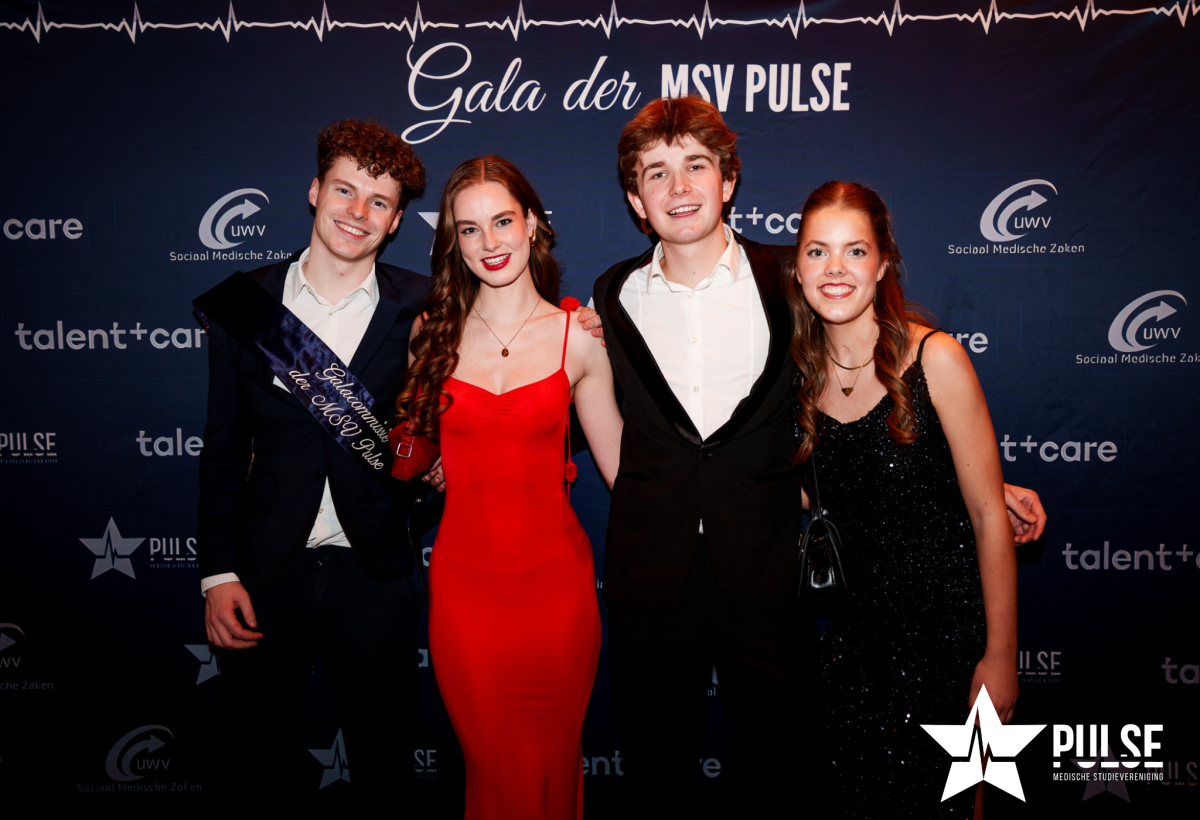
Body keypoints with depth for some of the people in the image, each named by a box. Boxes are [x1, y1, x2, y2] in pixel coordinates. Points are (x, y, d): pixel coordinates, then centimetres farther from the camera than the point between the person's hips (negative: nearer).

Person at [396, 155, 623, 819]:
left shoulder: (578, 336, 0)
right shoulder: (431, 332, 4)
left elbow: (621, 463, 3)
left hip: (555, 575, -1)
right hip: (463, 581, 1)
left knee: (553, 762, 11)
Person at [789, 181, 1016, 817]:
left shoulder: (935, 359, -14)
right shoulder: (800, 371, -2)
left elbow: (989, 515, -11)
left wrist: (1000, 656, -10)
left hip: (945, 627, -3)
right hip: (849, 632, 4)